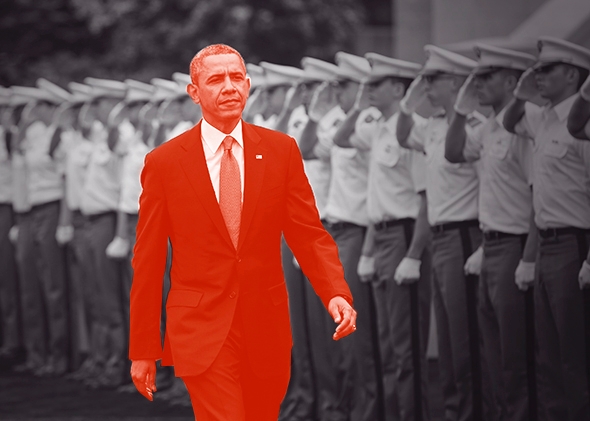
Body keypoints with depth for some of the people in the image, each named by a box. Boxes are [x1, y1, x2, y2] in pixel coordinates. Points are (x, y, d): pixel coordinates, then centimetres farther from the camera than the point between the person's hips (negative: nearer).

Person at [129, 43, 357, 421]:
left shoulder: (281, 150, 3)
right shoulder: (164, 162, -2)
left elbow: (309, 234, 1)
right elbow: (148, 262, 1)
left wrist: (336, 293, -18)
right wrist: (143, 350, 1)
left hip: (266, 329, 3)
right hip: (201, 329, -3)